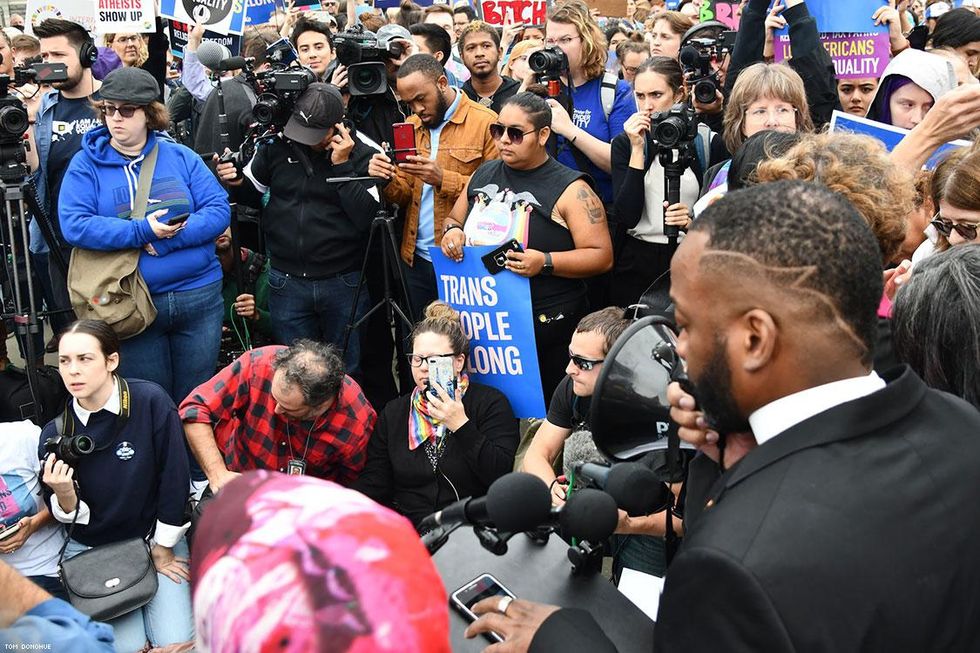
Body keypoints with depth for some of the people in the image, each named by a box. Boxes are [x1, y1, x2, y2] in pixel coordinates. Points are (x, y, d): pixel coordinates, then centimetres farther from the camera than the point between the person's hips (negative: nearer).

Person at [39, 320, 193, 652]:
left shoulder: (151, 401, -19)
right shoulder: (55, 433, -11)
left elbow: (174, 477, -12)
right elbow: (70, 516, -2)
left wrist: (163, 547, -4)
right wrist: (64, 494, -26)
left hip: (156, 535, -1)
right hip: (91, 550, 1)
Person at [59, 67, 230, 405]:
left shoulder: (180, 156, 4)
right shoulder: (86, 164, 0)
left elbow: (219, 209, -5)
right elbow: (74, 225, -13)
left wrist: (166, 240, -17)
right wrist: (143, 231, -19)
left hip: (199, 297, 1)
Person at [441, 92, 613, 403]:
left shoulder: (569, 188, -8)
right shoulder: (483, 174, 11)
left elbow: (602, 256, -11)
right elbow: (454, 220, 24)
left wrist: (545, 262, -24)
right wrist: (452, 232, 0)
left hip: (547, 330, -5)